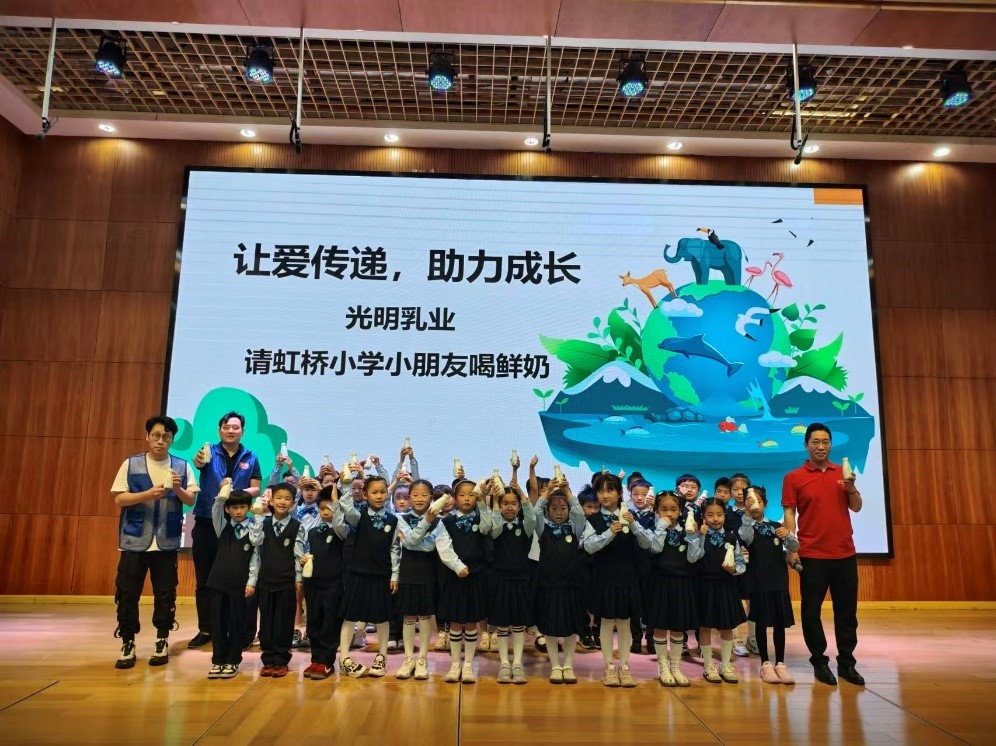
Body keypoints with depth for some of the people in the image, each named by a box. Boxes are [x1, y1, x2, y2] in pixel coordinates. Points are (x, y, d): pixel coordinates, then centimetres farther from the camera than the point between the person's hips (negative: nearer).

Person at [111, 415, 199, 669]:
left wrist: (178, 489, -20)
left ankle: (162, 641, 18)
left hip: (167, 541, 0)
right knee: (127, 593, 3)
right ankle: (128, 643, 18)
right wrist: (147, 495, -19)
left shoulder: (182, 466, 3)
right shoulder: (131, 464, 2)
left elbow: (191, 500, 1)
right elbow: (119, 499, -3)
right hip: (134, 539, 0)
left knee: (165, 593, 5)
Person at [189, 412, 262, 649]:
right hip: (206, 523, 0)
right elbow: (198, 463, -22)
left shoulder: (250, 458, 4)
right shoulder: (210, 451, 1)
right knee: (204, 580, 7)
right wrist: (199, 461, -46)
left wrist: (240, 492, -18)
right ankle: (205, 629, 17)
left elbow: (256, 489, 3)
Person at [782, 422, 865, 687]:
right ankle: (819, 662, 17)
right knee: (811, 611, 4)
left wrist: (851, 489, -12)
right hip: (812, 555, -3)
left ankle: (846, 662, 21)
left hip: (844, 553, 3)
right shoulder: (794, 477, -2)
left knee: (847, 610, 9)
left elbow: (856, 508, 8)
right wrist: (792, 549, -10)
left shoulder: (842, 473, 9)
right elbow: (789, 514, -4)